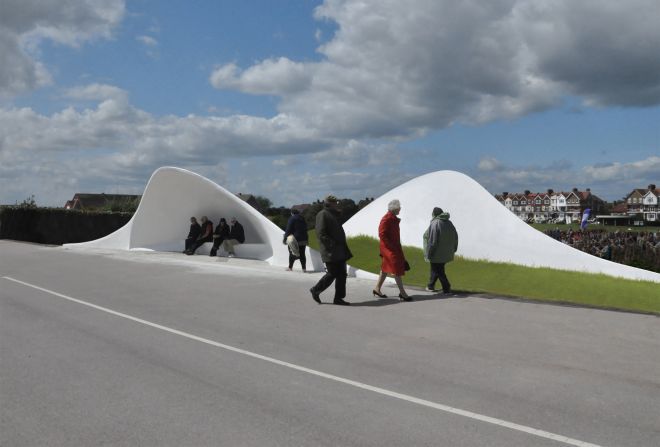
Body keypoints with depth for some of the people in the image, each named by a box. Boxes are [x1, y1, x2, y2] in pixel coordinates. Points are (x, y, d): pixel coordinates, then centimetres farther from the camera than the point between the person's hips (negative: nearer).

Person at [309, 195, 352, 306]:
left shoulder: (333, 215, 22)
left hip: (339, 251, 9)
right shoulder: (322, 215, -9)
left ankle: (338, 298, 10)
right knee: (332, 273, -6)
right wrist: (332, 245, -23)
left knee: (342, 274, 6)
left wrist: (344, 249, 19)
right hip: (330, 251, -9)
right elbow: (321, 233, -18)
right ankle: (316, 290, 11)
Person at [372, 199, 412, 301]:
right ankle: (402, 293, -6)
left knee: (386, 268, 15)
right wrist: (391, 245, -21)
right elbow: (382, 234, -21)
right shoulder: (386, 219, -17)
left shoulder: (394, 219, 12)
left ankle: (377, 289, 25)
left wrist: (398, 246, 17)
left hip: (395, 248, 10)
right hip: (389, 248, -10)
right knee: (397, 270, -9)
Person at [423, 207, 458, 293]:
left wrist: (429, 253, -14)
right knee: (435, 269, 21)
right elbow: (455, 238, 11)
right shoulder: (449, 223, 6)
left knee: (438, 271, 4)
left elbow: (432, 241, -21)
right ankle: (431, 286, 31)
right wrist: (453, 250, 20)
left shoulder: (435, 224, -18)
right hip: (446, 253, 8)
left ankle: (447, 288, 3)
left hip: (437, 253, -8)